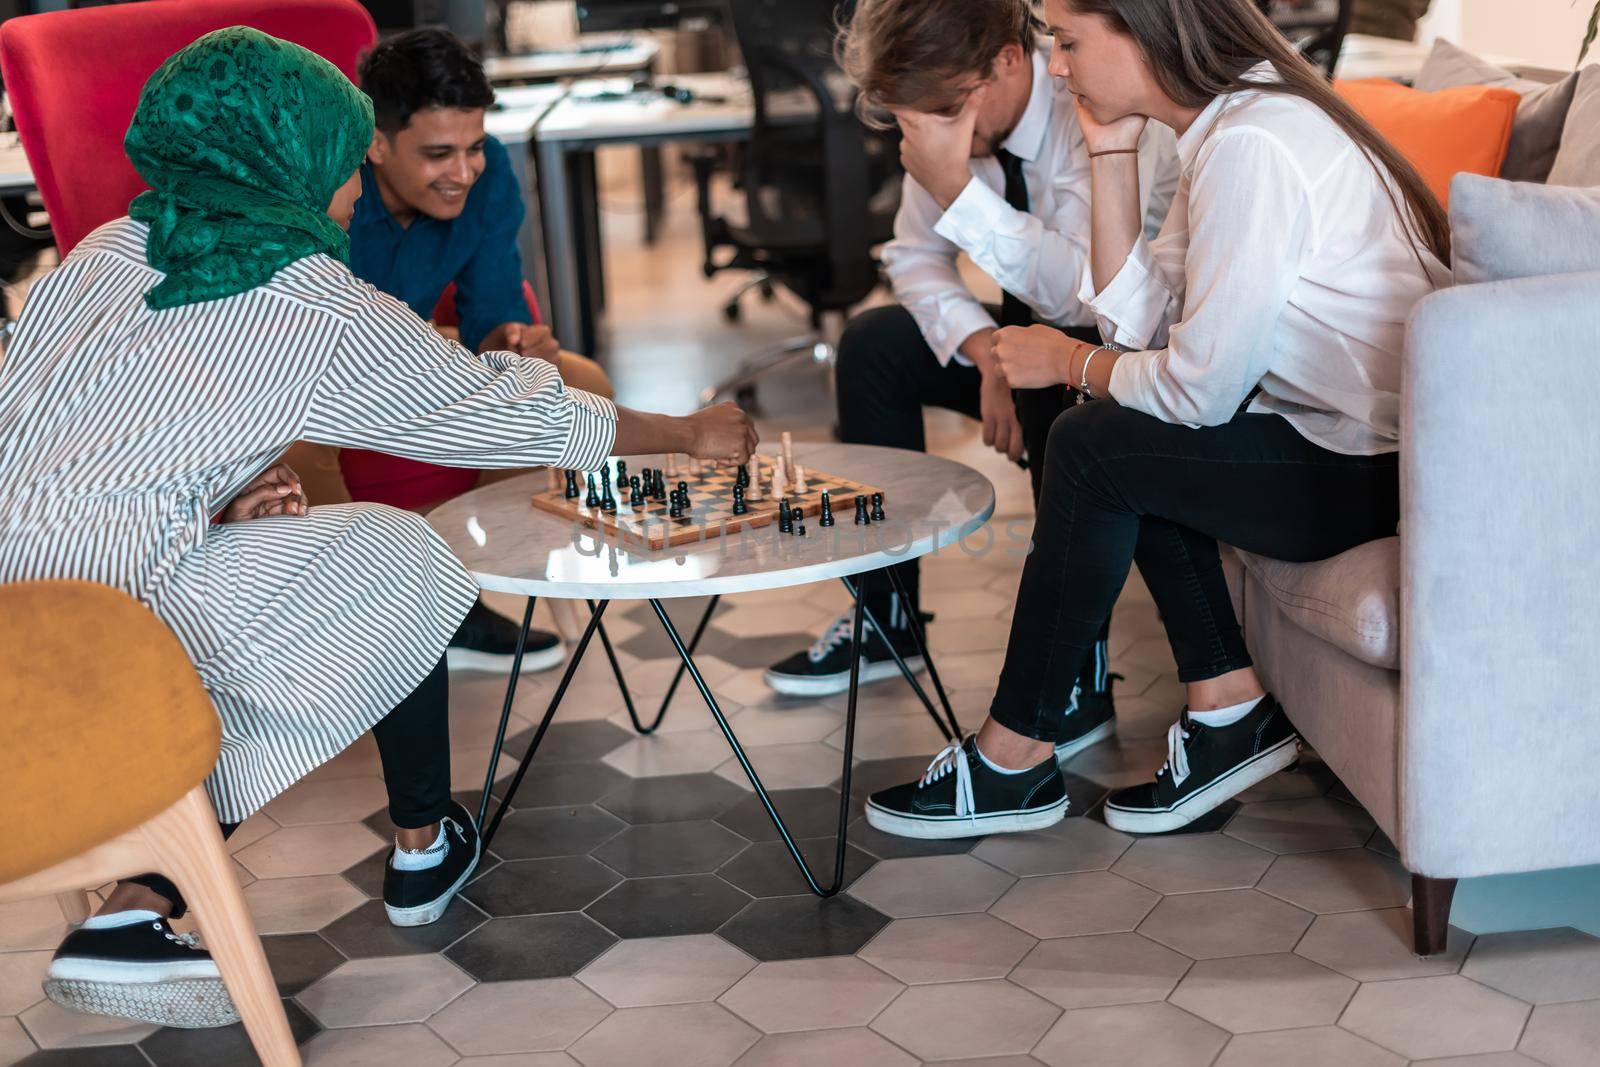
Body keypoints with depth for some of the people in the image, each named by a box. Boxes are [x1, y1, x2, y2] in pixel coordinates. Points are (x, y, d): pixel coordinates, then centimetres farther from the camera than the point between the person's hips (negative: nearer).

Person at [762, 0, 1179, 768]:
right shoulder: (953, 106, -7)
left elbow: (1084, 290, -39)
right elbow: (915, 257, -1)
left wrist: (959, 189, -42)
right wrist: (985, 349, -19)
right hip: (1033, 328, 7)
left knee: (1060, 388, -37)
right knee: (873, 343, -4)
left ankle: (1082, 683, -25)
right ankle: (884, 619, 7)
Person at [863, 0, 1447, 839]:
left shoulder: (1252, 146, -21)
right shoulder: (1224, 129, 9)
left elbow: (1200, 386, -21)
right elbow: (1142, 321, 5)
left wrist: (1070, 363, -3)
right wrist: (1112, 153, 1)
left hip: (1372, 472, -10)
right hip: (1340, 430, 10)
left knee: (1092, 448, -10)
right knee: (1128, 437, 14)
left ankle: (1011, 763, 2)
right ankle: (1229, 709, 12)